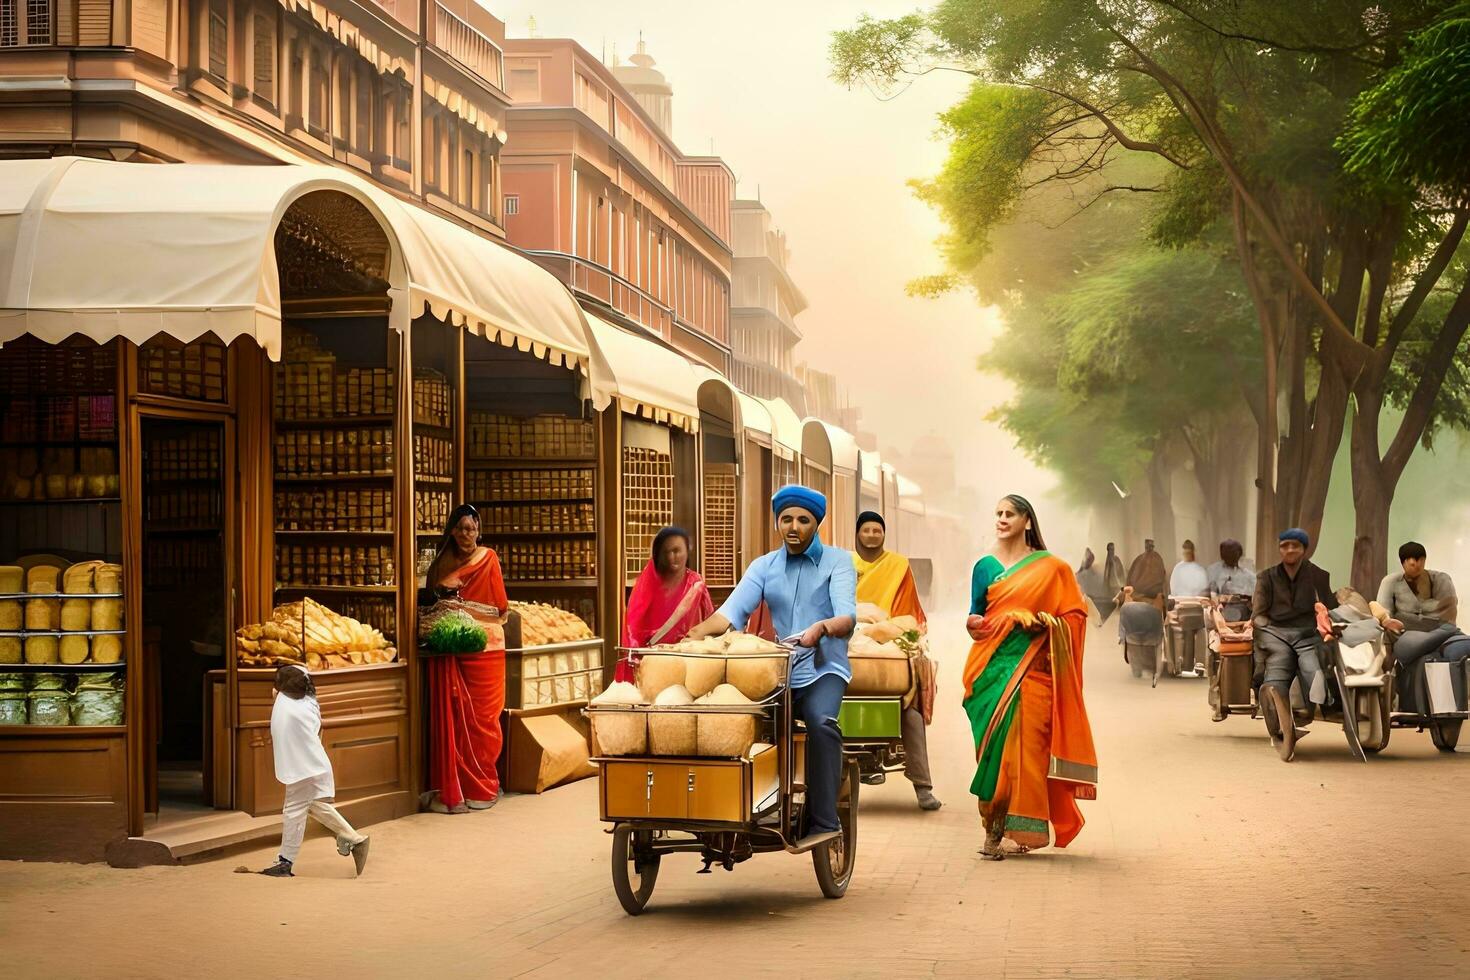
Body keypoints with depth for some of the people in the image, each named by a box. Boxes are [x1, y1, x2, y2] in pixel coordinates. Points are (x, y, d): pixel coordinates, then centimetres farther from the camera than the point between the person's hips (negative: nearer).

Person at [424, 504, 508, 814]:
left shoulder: (488, 558, 1)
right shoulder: (442, 561, 12)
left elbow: (501, 606, -1)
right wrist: (441, 591, -3)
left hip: (483, 647, -3)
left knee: (481, 719, 0)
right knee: (451, 717, -2)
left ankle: (482, 788, 10)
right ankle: (453, 789, 3)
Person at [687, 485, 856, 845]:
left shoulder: (837, 561, 5)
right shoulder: (764, 567, 14)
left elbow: (847, 616, -12)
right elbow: (732, 611, -1)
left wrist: (822, 628, -35)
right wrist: (695, 635, -20)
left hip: (823, 669, -3)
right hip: (779, 671, 3)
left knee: (821, 721, -34)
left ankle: (823, 821, -30)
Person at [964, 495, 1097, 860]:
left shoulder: (1051, 568, 5)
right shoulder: (985, 567, 13)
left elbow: (1075, 614, 5)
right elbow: (976, 617, 15)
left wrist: (1047, 622, -14)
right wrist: (972, 624, -8)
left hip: (1031, 667, -2)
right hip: (992, 665, 2)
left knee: (1024, 747, -8)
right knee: (993, 745, -4)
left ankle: (1020, 827, -2)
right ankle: (993, 829, 0)